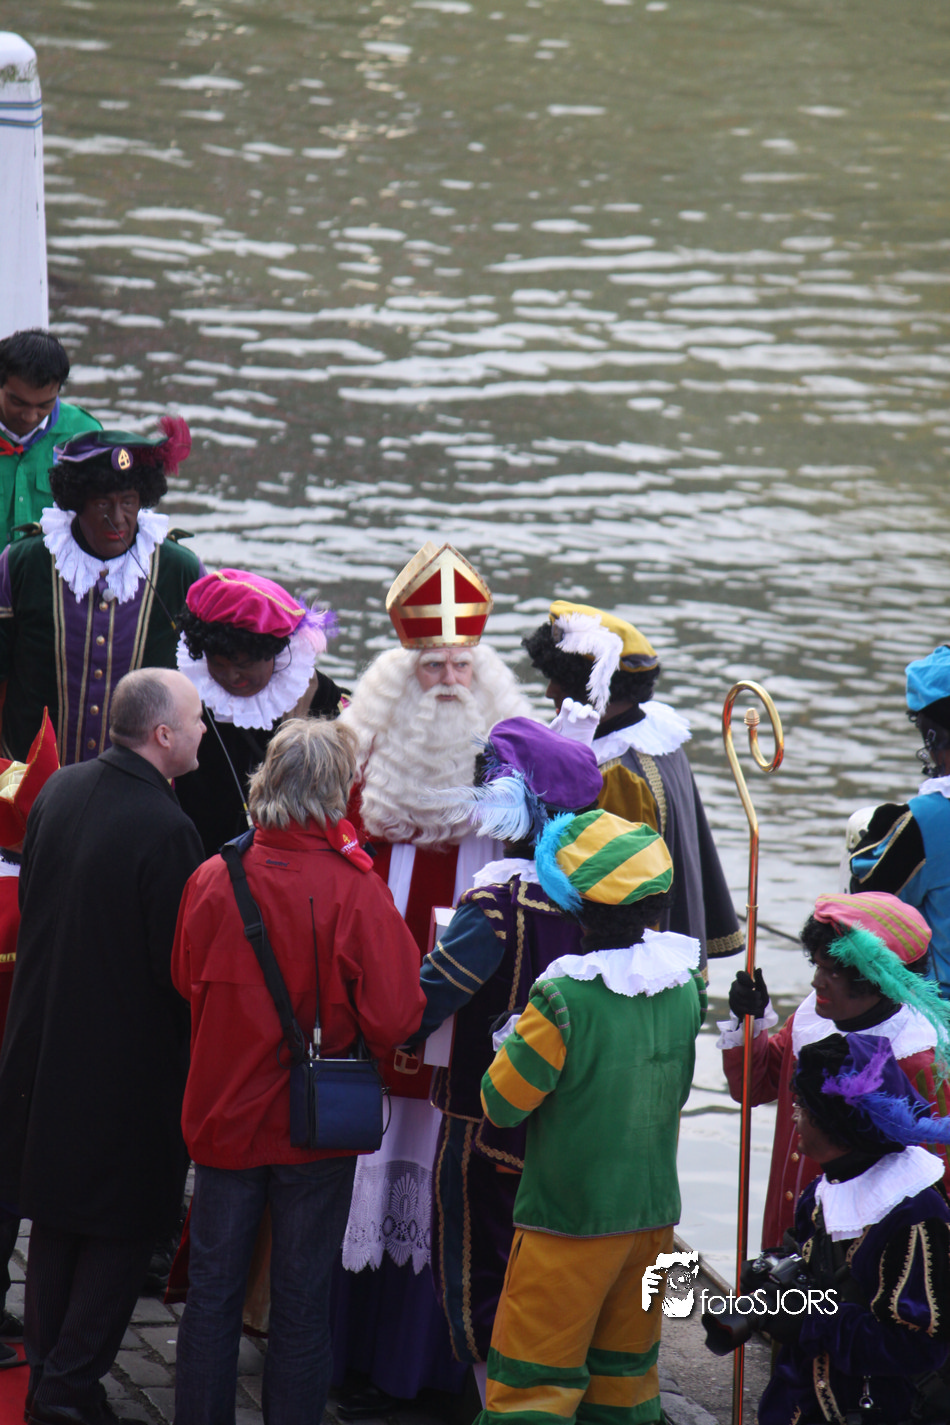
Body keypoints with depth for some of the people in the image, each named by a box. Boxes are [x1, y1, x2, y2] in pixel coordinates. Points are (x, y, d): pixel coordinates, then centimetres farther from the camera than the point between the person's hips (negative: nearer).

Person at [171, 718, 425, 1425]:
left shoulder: (212, 880, -11)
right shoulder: (359, 893, -18)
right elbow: (393, 1021, -16)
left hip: (226, 1118, 2)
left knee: (212, 1292, 14)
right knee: (302, 1301, 9)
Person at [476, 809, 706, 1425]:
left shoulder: (565, 999, -22)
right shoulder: (684, 981, -4)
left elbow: (501, 1102, -12)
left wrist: (517, 1041, 4)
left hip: (569, 1216, -6)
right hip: (656, 1210, 6)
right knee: (626, 1372, 18)